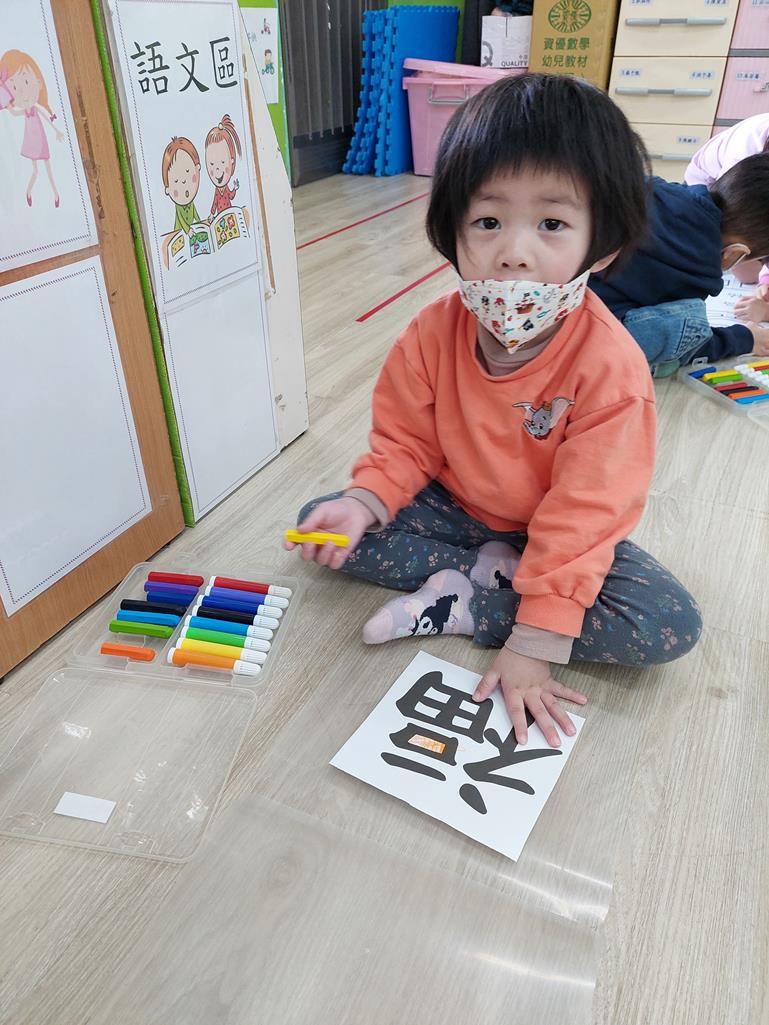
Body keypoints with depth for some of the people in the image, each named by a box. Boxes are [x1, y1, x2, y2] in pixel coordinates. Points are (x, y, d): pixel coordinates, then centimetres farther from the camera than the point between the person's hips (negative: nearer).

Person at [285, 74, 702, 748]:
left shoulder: (610, 368, -28)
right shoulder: (433, 334, -18)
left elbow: (579, 516, -25)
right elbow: (405, 444, -5)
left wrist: (533, 647, -24)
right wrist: (363, 504, -27)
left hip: (555, 530, -2)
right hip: (453, 508, 3)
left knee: (671, 627, -23)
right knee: (323, 524, -12)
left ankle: (458, 604, -17)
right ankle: (494, 571, -12)